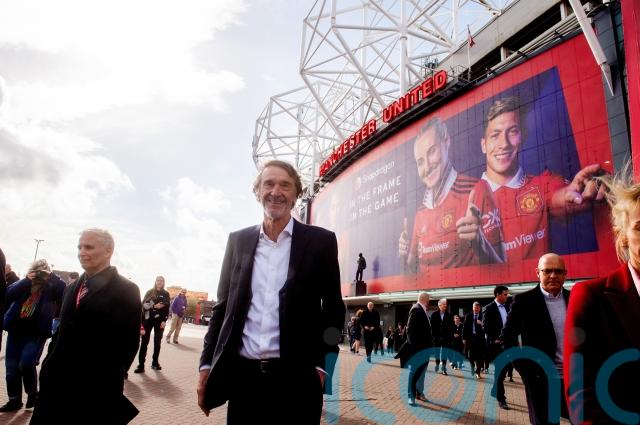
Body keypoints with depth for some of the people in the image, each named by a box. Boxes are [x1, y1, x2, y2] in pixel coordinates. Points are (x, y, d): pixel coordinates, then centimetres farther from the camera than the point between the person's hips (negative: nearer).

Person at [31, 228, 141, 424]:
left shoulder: (126, 291, -10)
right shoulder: (72, 288, 13)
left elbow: (128, 343, -12)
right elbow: (64, 333, 17)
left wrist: (109, 383, -11)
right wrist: (50, 366, 7)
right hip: (58, 385, 7)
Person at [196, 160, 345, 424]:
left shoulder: (320, 241, 0)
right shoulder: (238, 241, 8)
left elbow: (333, 308, 2)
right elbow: (223, 305, 10)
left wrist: (321, 366, -5)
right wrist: (207, 365, 6)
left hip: (296, 378, -2)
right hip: (242, 376, 3)